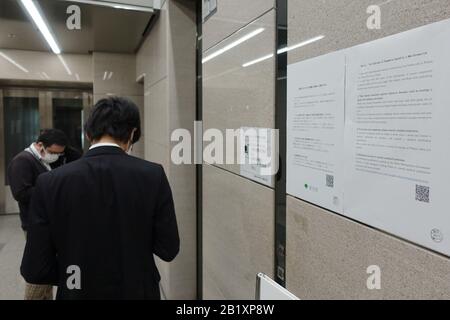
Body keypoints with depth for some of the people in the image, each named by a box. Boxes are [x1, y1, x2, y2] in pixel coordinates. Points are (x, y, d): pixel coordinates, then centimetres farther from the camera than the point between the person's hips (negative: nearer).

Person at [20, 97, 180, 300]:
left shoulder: (50, 183, -15)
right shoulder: (153, 175, -16)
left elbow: (34, 269, -12)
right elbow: (168, 249, -11)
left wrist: (75, 275, 5)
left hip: (79, 293, 0)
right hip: (137, 292, 0)